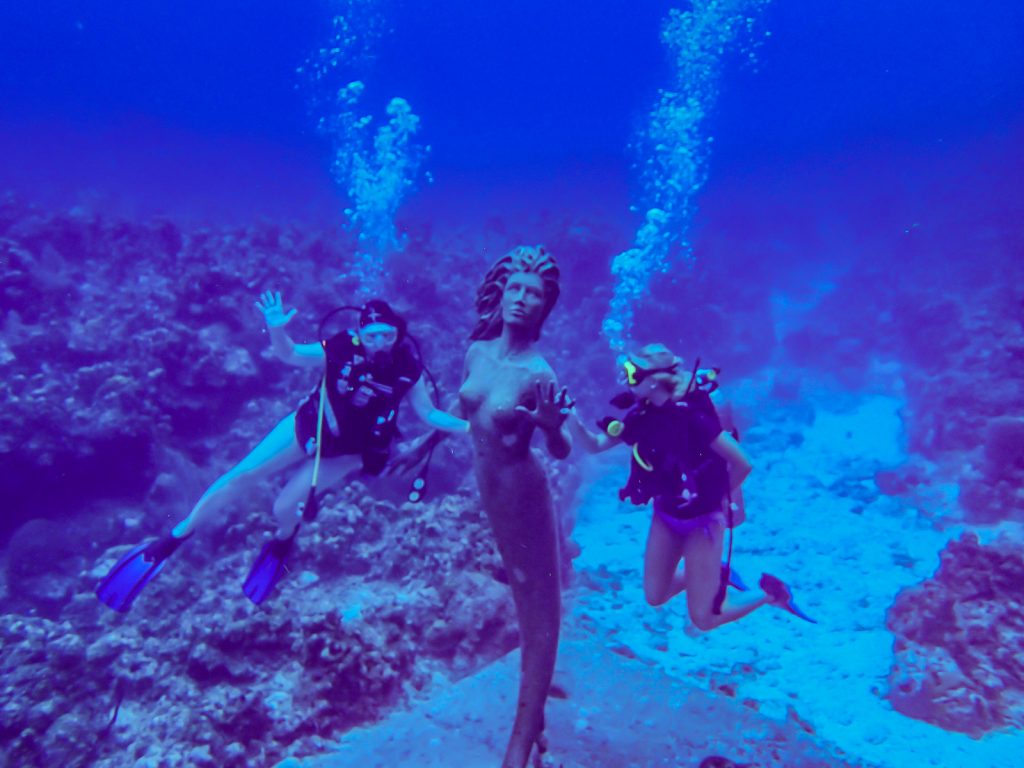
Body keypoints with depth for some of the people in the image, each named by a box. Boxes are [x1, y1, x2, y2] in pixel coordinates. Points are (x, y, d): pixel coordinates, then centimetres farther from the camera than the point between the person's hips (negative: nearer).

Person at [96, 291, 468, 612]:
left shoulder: (407, 369, -22)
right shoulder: (342, 349, -23)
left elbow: (429, 414, -11)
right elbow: (290, 355, -10)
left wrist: (469, 426, -24)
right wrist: (276, 330, -31)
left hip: (345, 451, -1)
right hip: (308, 426, 1)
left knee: (284, 508, -10)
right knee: (242, 475, -4)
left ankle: (282, 542, 29)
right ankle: (171, 540, 13)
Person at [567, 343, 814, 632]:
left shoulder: (691, 414, -29)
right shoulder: (641, 414, -8)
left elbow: (743, 464, -25)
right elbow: (594, 445, -3)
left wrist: (718, 496, -7)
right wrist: (571, 417, -21)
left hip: (701, 519, -6)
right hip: (666, 515, 7)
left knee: (703, 619, 1)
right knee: (655, 597, 15)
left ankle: (768, 592, 24)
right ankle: (714, 571, 36)